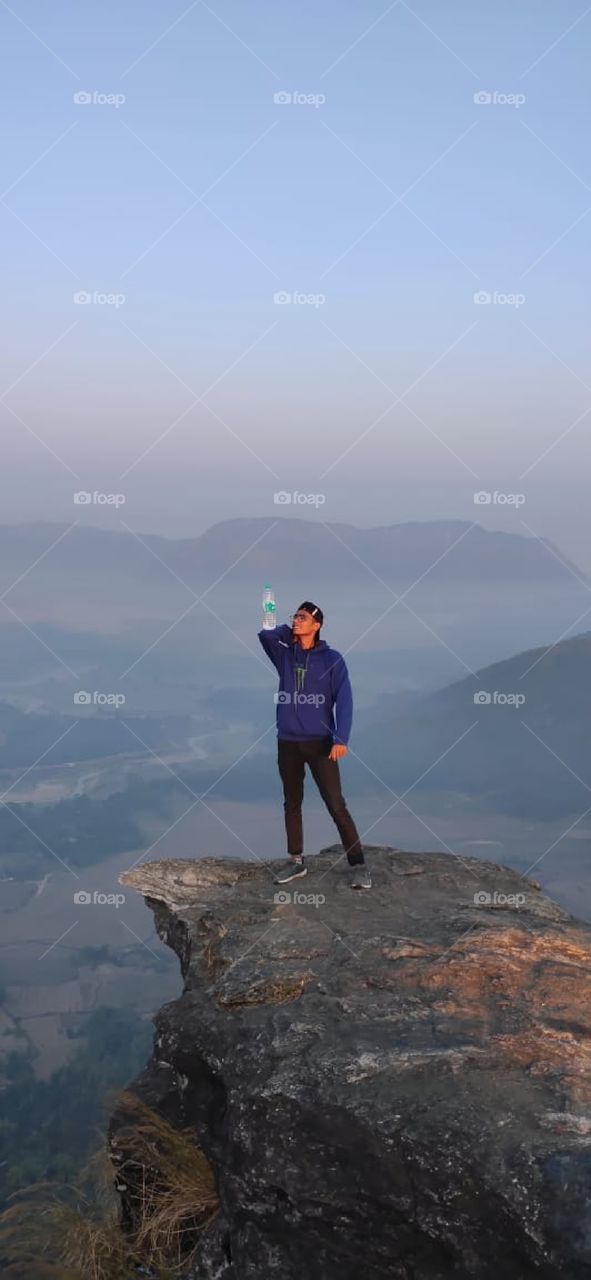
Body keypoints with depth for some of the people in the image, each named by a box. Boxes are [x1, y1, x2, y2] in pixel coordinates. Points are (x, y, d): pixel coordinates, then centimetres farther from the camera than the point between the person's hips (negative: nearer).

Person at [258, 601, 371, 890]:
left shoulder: (331, 659, -3)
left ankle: (359, 865, -3)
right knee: (292, 804, 12)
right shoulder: (284, 654, 7)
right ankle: (297, 861, 23)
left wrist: (341, 739, -19)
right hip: (287, 742, 4)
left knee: (336, 806, -7)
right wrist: (288, 630, -4)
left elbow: (343, 700, -10)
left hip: (320, 742, -4)